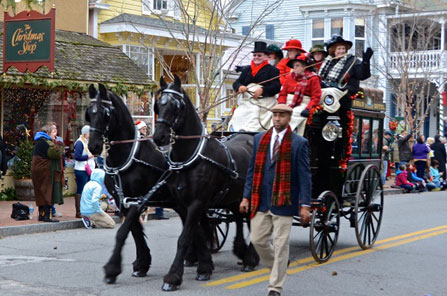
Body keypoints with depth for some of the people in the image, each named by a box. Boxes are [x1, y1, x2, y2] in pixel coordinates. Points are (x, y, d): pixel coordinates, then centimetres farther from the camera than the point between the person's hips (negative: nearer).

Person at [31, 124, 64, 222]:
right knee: (48, 192, -7)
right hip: (45, 171, -10)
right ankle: (47, 216, -8)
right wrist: (58, 148, -3)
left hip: (37, 169, 10)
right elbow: (56, 153, -22)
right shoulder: (46, 142, -16)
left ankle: (41, 214, 19)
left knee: (41, 194, 14)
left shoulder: (38, 142, 17)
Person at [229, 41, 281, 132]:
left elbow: (277, 87, -5)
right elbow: (236, 83, 16)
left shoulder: (272, 70, 6)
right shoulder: (246, 70, 23)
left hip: (263, 103, -5)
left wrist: (262, 90, -20)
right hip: (246, 102, 5)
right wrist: (239, 87, -9)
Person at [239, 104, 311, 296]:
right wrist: (246, 197, 6)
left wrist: (304, 205, -12)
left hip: (284, 203, -4)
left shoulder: (299, 143, -5)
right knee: (257, 240, 8)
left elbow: (304, 176, -6)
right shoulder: (260, 139, 7)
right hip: (261, 201, 4)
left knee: (281, 245, 1)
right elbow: (253, 170, 11)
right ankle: (279, 267, 34)